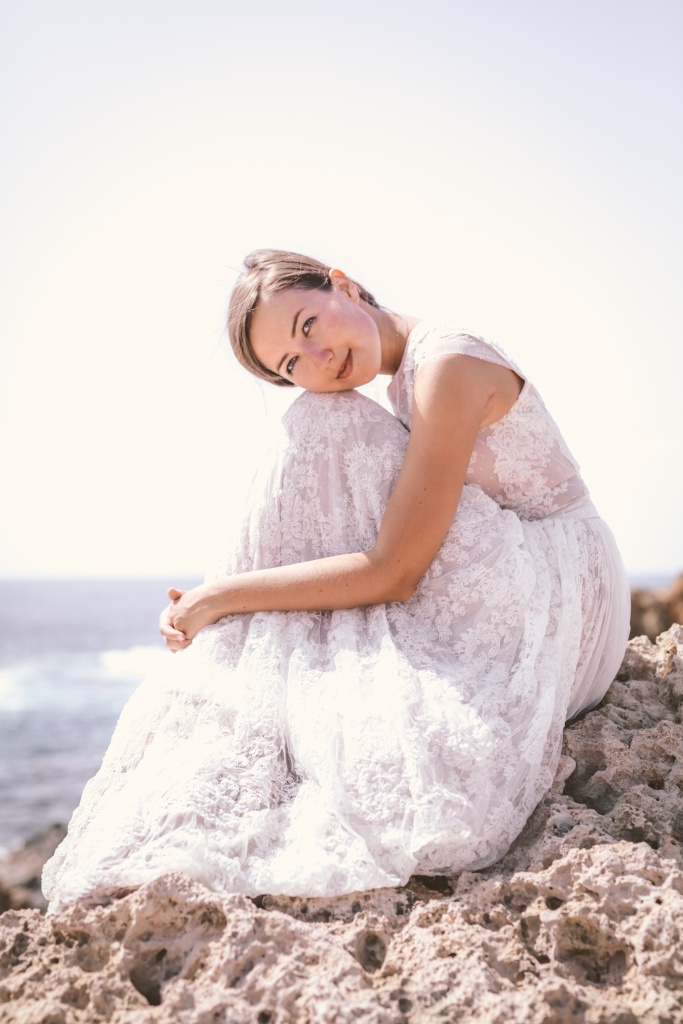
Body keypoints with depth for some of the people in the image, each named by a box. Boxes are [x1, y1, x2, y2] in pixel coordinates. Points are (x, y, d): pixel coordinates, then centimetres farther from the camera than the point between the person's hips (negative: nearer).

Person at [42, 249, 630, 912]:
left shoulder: (446, 364, -20)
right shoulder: (409, 382, 9)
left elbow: (393, 572, -23)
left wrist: (221, 596, -17)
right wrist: (224, 596, -2)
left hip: (562, 604, -8)